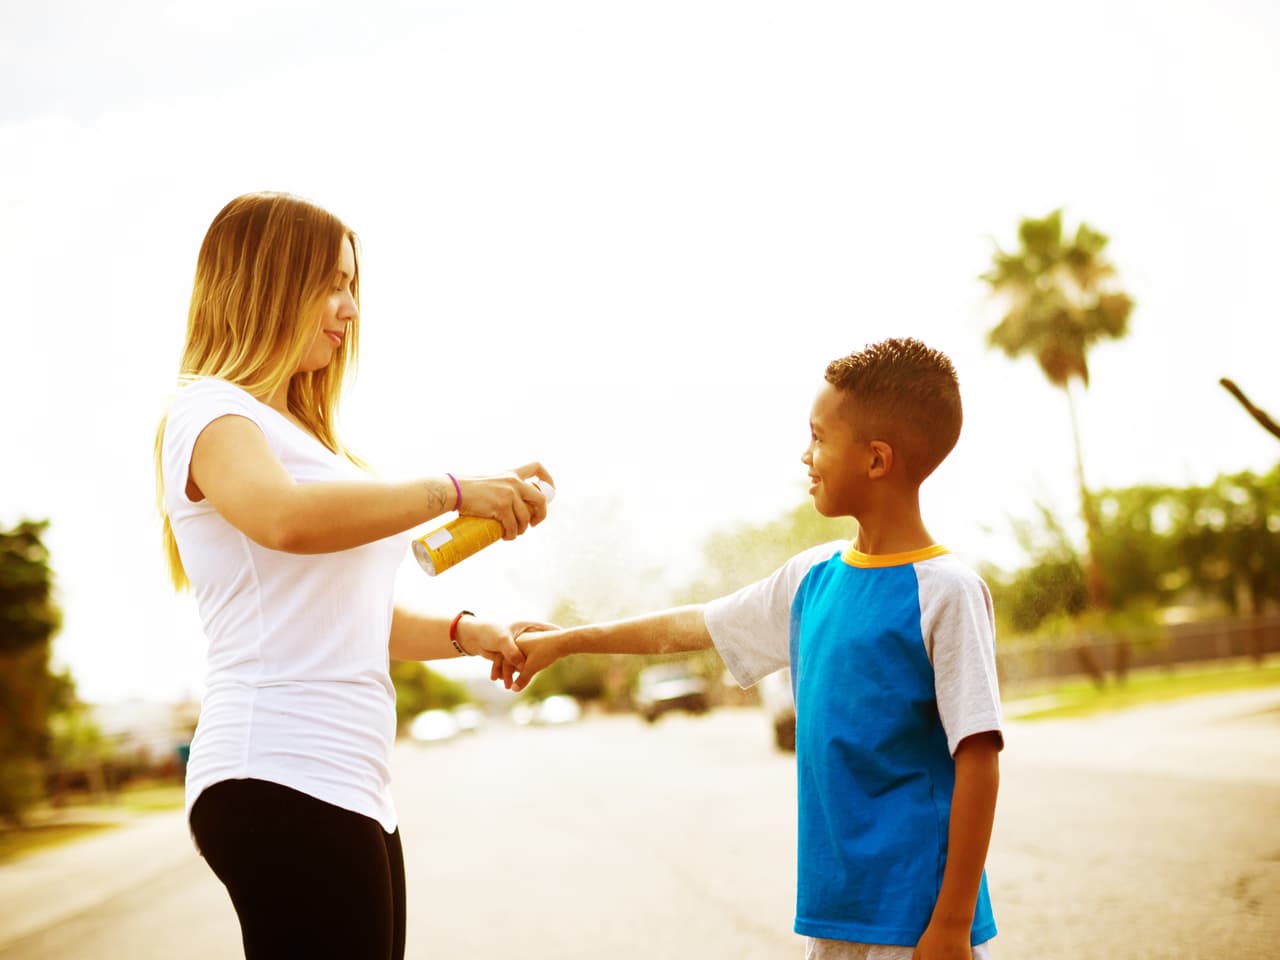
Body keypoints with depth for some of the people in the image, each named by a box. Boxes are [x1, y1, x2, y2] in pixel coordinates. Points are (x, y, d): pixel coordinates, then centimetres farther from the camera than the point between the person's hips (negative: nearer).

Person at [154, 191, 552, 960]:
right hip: (283, 779, -9)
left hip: (349, 783, 9)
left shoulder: (298, 433, 24)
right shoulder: (209, 410, -2)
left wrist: (464, 634, 13)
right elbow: (284, 518, -25)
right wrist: (452, 491, -20)